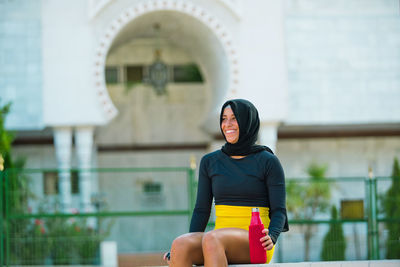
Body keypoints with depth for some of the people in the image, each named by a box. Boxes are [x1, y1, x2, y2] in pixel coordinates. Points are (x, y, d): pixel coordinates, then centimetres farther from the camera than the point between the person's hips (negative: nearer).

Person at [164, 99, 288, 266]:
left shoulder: (268, 162, 3)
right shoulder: (209, 162, 14)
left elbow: (279, 211, 0)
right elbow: (202, 210, 14)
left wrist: (271, 237, -22)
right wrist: (190, 245, -2)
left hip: (255, 245, -4)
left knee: (211, 239, -37)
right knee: (179, 245, -30)